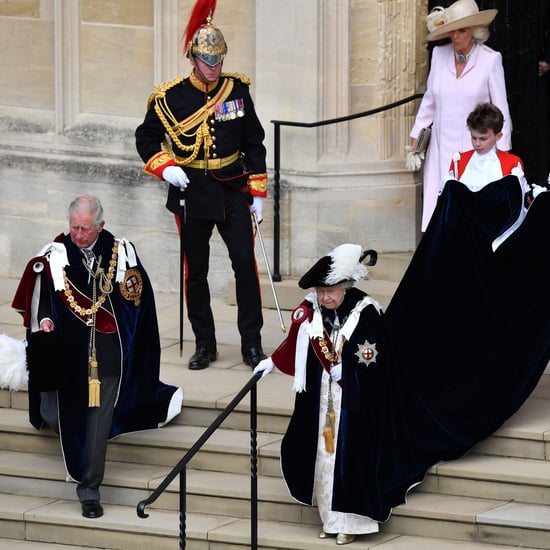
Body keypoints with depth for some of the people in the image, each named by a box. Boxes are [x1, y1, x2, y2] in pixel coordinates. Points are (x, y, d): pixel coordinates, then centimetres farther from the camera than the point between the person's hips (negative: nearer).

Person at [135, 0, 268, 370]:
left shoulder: (237, 90, 0)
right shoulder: (170, 97, -5)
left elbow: (254, 143, 7)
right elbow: (147, 139, 6)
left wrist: (257, 193, 4)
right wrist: (165, 168, -13)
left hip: (232, 191, 1)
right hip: (191, 193, -1)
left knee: (245, 262, -6)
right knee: (196, 271, 6)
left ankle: (251, 343, 3)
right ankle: (205, 344, 17)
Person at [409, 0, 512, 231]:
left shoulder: (490, 60, -7)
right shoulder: (439, 55, 4)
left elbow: (501, 108, -2)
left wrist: (502, 149, -4)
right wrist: (417, 134, 14)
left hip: (474, 148, -4)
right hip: (442, 147, 4)